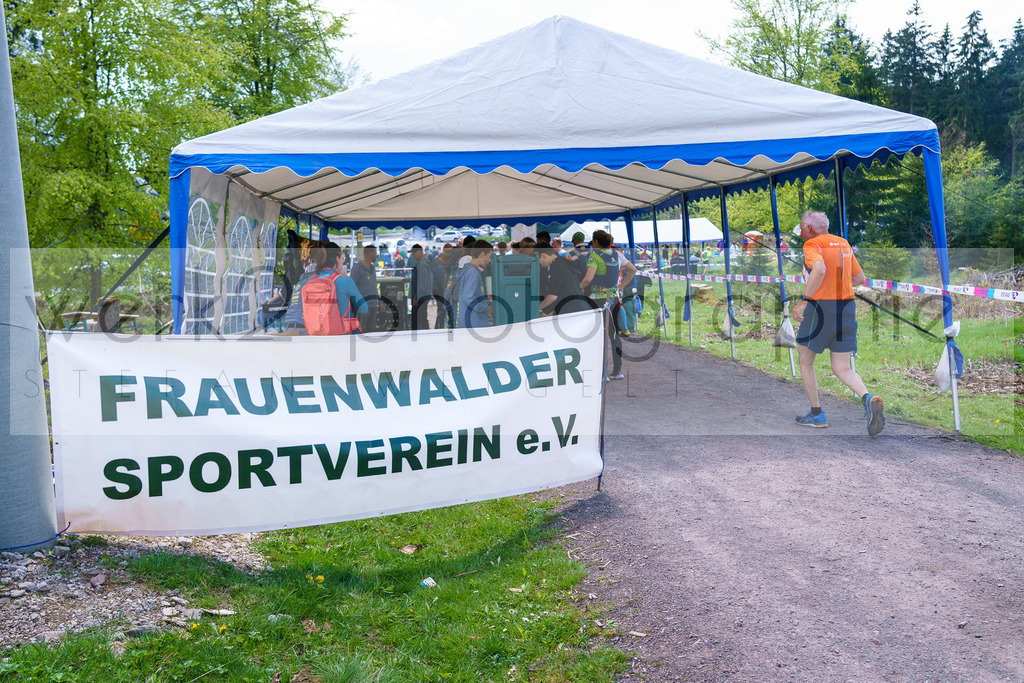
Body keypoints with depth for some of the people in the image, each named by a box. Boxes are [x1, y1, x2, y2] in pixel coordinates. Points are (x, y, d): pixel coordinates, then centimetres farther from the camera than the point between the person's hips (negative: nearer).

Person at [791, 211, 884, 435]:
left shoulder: (812, 245, -8)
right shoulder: (844, 244, 15)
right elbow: (860, 278, 19)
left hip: (820, 307, -7)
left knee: (805, 362, 13)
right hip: (847, 307, 7)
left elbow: (820, 269, -29)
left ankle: (817, 415, 18)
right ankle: (869, 399, -17)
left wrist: (803, 300, -23)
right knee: (842, 369, 10)